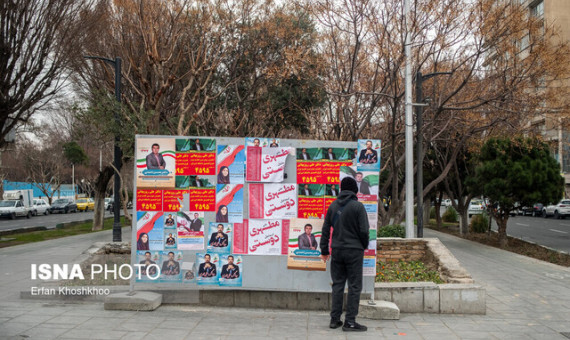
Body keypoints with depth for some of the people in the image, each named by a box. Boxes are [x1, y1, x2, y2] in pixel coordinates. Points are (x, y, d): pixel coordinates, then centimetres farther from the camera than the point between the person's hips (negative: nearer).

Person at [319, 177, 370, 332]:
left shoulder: (333, 206, 6)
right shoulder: (358, 206, -8)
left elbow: (326, 229, 8)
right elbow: (364, 230, -10)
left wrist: (324, 250, 15)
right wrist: (364, 245, 9)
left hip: (337, 250, 5)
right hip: (354, 251, -4)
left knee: (337, 284, 11)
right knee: (354, 286, 2)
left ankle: (335, 319, 14)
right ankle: (350, 321, 3)